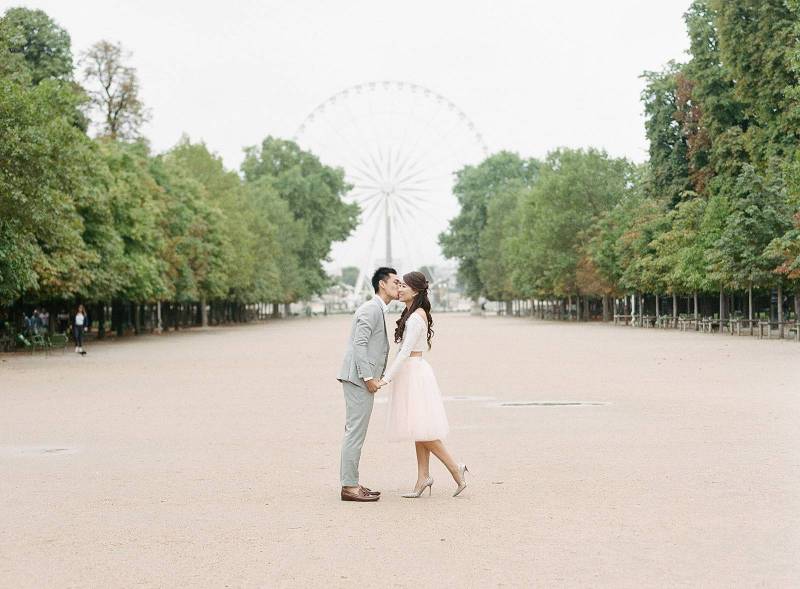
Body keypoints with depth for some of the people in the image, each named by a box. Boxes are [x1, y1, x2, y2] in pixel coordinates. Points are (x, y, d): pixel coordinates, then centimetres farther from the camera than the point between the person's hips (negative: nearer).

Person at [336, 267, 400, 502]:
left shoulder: (378, 310, 21)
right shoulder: (371, 309, -11)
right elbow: (359, 343, -20)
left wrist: (374, 376, 16)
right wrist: (368, 377, -21)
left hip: (362, 379, 11)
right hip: (359, 378, -11)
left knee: (355, 432, 12)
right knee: (355, 432, -9)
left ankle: (351, 482, 17)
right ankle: (349, 486, -7)